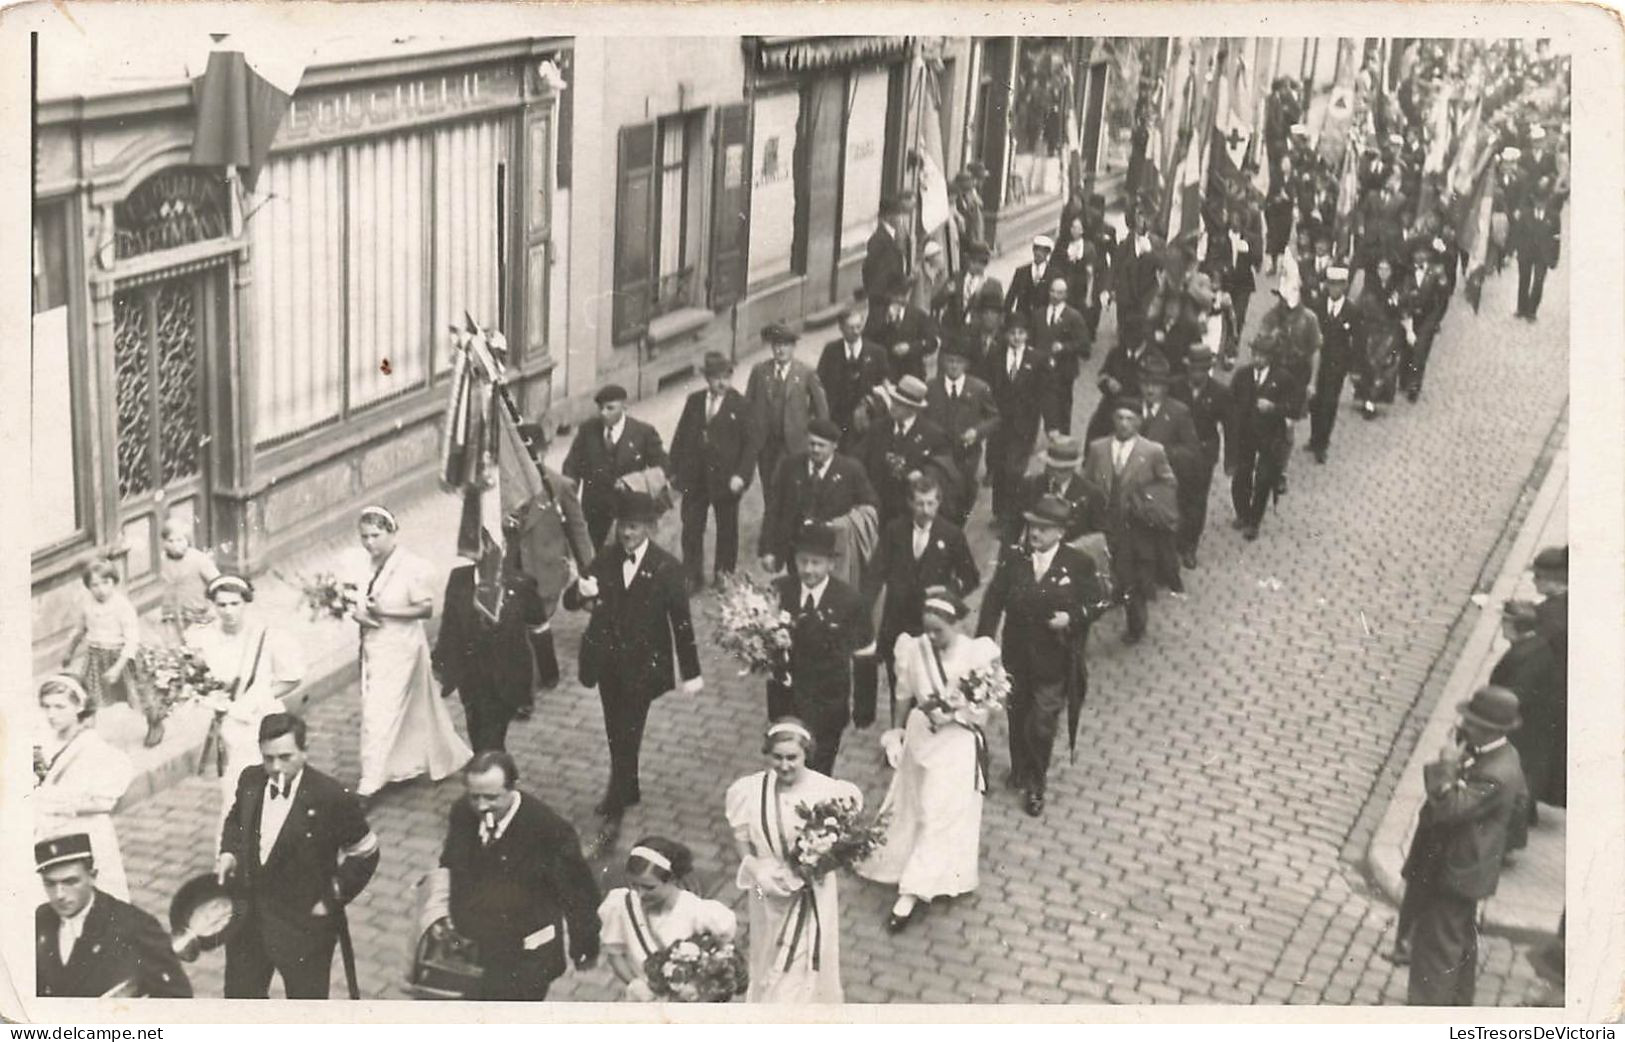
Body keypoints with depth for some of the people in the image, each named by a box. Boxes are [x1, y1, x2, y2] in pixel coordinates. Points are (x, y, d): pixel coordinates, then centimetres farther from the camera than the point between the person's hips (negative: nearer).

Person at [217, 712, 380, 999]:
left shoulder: (333, 798, -23)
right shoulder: (249, 780, -6)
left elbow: (364, 855, -11)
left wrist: (331, 900, -12)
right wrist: (229, 853, -2)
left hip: (303, 924, -5)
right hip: (247, 914, 5)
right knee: (239, 993, 22)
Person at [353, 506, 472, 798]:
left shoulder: (411, 566, -16)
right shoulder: (365, 565, 2)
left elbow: (426, 608, -16)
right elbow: (355, 603, 13)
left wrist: (385, 611, -23)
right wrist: (358, 614, -11)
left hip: (399, 649, -7)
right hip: (372, 647, 7)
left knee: (380, 715, -7)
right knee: (412, 710, 18)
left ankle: (369, 785, 0)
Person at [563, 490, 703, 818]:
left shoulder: (666, 568, -10)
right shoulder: (606, 561, 0)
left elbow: (681, 622, -6)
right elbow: (569, 601, -1)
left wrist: (691, 673, -4)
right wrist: (580, 594, -26)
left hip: (642, 665, -4)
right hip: (608, 662, 4)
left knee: (627, 733, -5)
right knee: (616, 733, 14)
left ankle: (617, 796, 8)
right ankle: (627, 791, 31)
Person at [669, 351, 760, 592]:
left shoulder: (740, 405, -8)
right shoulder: (694, 401, 4)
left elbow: (751, 443, -9)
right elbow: (680, 436, 7)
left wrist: (741, 475, -17)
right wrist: (674, 470, 4)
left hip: (726, 479, -3)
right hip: (694, 477, 3)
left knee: (727, 528, 12)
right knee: (691, 527, 4)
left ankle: (724, 574, 28)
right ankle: (692, 575, 16)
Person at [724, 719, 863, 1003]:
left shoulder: (828, 791, -21)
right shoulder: (752, 791, -15)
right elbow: (741, 839, -3)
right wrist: (754, 867, -20)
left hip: (811, 894, -2)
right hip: (770, 892, 2)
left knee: (806, 965, 9)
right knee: (769, 962, 24)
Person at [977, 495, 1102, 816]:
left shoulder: (1078, 564, -11)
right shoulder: (1013, 558, -7)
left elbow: (1095, 602, -2)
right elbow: (993, 603, -7)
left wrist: (1072, 617, -21)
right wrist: (983, 645, -14)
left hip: (1053, 661, -3)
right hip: (1016, 656, 3)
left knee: (1041, 726, -2)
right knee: (1017, 718, 21)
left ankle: (1036, 785, 19)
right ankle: (1020, 769, 45)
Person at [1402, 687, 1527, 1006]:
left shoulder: (1495, 774, -32)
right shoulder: (1502, 756, -1)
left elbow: (1447, 809, -33)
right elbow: (1519, 799, 15)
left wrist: (1446, 766, -33)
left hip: (1452, 873, -10)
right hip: (1465, 864, 10)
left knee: (1436, 947, 0)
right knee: (1461, 943, 25)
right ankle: (1457, 1004, 42)